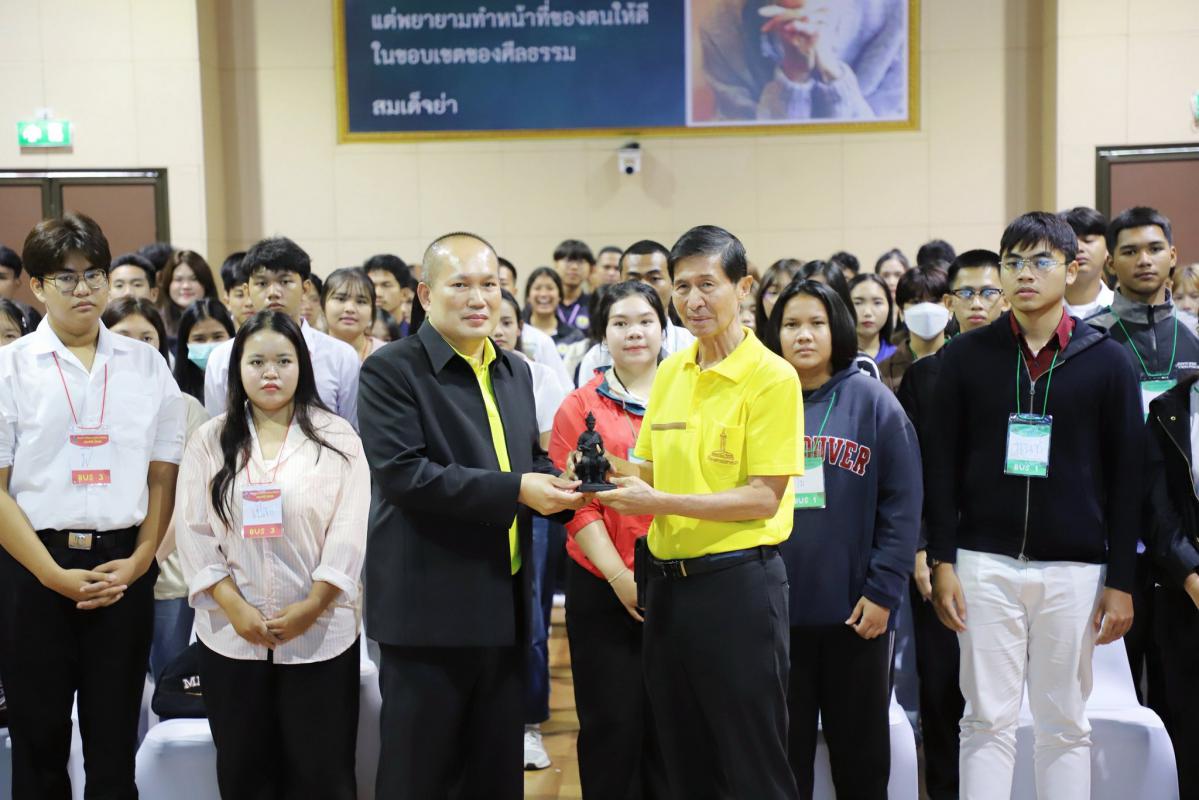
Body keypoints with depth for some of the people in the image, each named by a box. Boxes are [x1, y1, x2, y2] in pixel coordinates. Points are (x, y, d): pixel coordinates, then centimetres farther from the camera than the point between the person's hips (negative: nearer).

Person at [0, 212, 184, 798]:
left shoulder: (145, 365, 6)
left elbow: (164, 476, 6)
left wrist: (139, 561, -6)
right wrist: (54, 574, -10)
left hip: (124, 567, 1)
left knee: (115, 740, 9)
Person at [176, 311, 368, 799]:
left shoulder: (337, 436, 1)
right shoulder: (210, 441, 6)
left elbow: (349, 530, -5)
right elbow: (193, 531, 0)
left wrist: (311, 607, -13)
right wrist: (235, 608, -11)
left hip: (320, 632, -1)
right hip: (230, 633, 2)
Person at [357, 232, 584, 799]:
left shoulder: (515, 372, 13)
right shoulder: (391, 370, -9)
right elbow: (401, 472, -20)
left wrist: (556, 484, -4)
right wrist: (514, 491, -23)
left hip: (505, 605, 7)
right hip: (429, 607, -6)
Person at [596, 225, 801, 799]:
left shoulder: (771, 377, -10)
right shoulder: (670, 372, 9)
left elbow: (764, 497, -14)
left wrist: (662, 503, -21)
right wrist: (612, 476, -6)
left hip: (738, 583, -6)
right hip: (668, 580, 7)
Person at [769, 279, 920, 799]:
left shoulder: (873, 401, -1)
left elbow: (902, 504, -5)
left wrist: (884, 590, -11)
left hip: (854, 607, -1)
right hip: (774, 607, 2)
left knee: (860, 746, 12)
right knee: (784, 747, 12)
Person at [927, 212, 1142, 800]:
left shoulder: (1106, 360, 1)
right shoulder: (966, 356, 2)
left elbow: (1126, 477, 2)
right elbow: (942, 466, 3)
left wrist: (1121, 581, -1)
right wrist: (942, 561, -3)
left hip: (1074, 568, 0)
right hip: (986, 563, 0)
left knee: (1065, 725, 9)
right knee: (988, 720, 5)